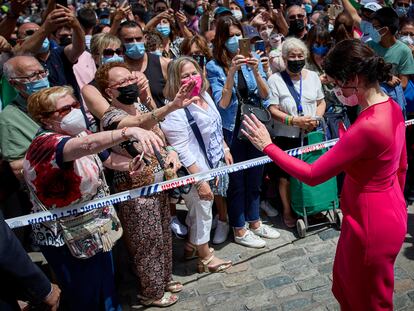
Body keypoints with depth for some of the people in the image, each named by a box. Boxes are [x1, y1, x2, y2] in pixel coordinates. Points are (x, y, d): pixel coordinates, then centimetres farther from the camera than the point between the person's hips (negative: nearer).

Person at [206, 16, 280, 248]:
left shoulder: (252, 60, 3)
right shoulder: (214, 66, -8)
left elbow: (265, 96, -1)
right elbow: (222, 103, -15)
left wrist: (255, 72, -18)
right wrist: (231, 72, -25)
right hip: (232, 130, -4)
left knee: (255, 179, 16)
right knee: (236, 182, 6)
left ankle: (255, 223, 33)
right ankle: (239, 230, 22)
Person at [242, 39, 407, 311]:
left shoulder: (367, 127, -32)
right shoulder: (392, 107, -3)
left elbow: (312, 175, -25)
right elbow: (401, 165, 10)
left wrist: (267, 146, -15)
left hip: (371, 224, -9)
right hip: (390, 210, 9)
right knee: (345, 286, 28)